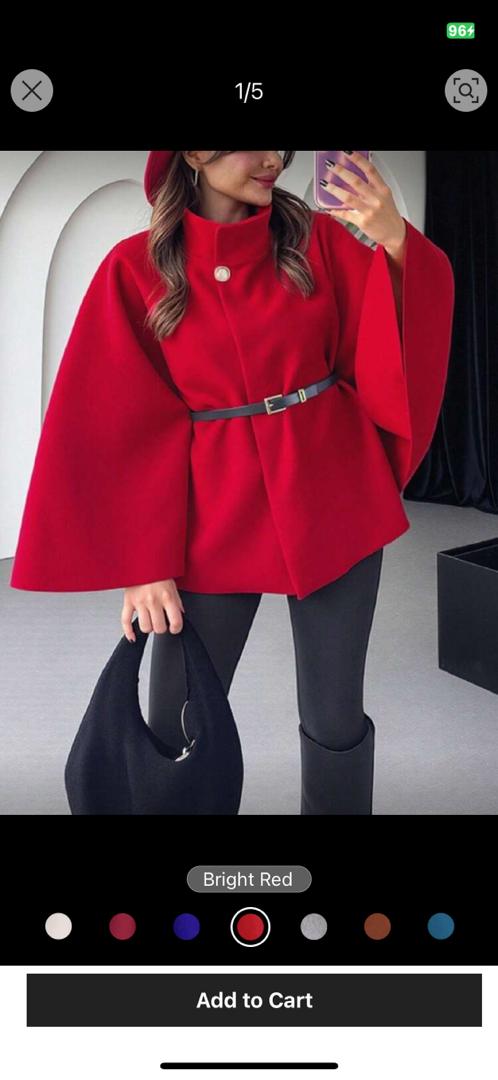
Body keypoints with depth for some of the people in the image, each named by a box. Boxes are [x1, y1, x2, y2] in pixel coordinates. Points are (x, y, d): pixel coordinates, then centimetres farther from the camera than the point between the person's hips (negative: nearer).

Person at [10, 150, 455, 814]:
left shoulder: (318, 239, 3)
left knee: (335, 721, 9)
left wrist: (395, 242, -20)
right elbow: (120, 428, -3)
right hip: (212, 519, -1)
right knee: (176, 729, 5)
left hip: (333, 500, 2)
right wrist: (141, 559, -8)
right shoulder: (136, 269, -3)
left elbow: (391, 343, -2)